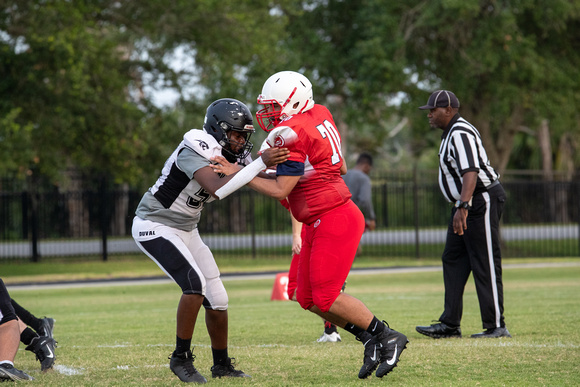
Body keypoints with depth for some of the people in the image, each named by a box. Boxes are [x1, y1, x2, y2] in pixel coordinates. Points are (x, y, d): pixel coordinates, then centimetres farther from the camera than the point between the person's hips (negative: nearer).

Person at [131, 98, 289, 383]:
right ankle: (181, 358, -12)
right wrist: (260, 163, -44)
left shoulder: (232, 155, -1)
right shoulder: (193, 152, -27)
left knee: (217, 297, 6)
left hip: (185, 230, 8)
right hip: (155, 226, -8)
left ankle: (222, 365, 22)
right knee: (195, 283, -24)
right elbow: (217, 188, -42)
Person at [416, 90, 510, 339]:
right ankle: (450, 325, 11)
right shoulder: (452, 133, 16)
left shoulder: (460, 134, -18)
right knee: (453, 260, 9)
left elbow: (471, 172, -30)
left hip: (482, 199, -11)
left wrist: (463, 207, -38)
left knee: (485, 265, -7)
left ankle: (496, 326, -3)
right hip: (466, 203, 11)